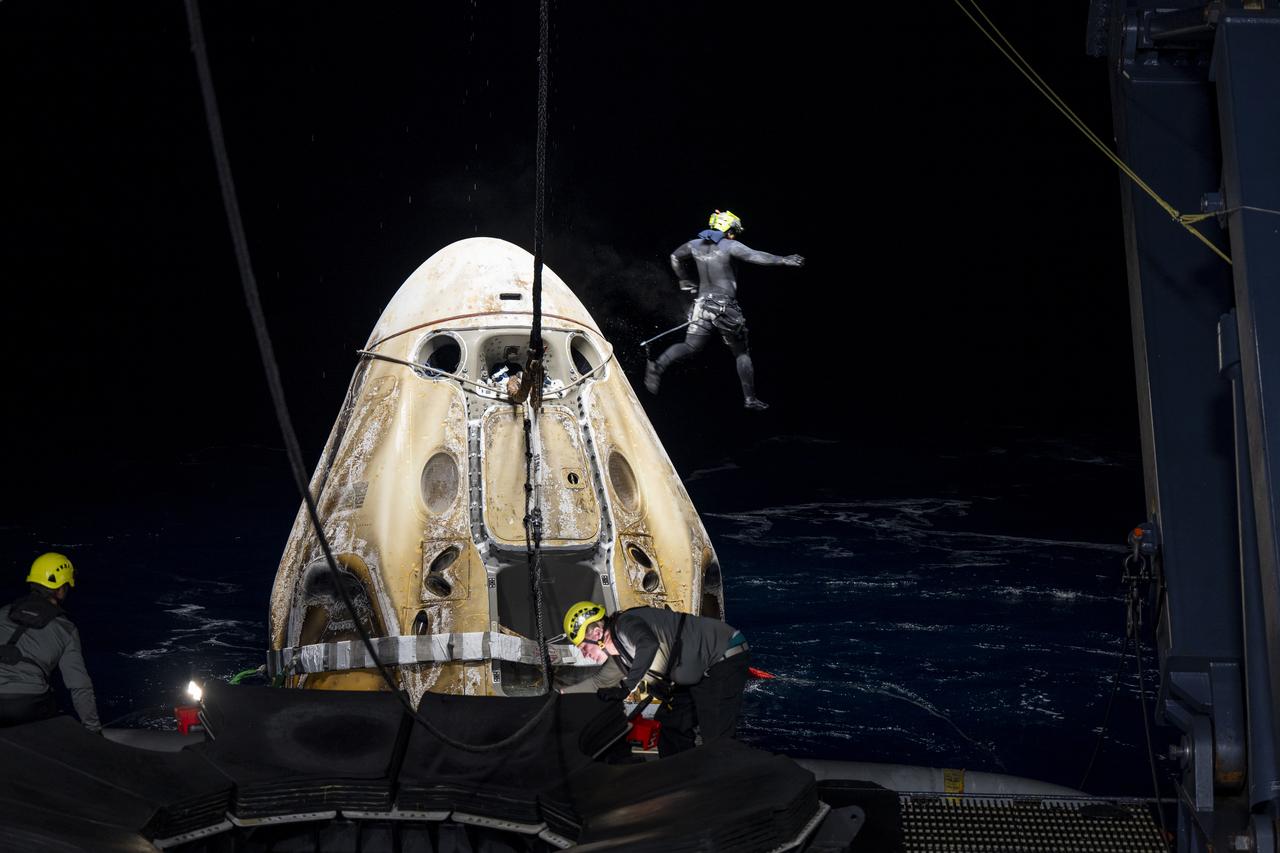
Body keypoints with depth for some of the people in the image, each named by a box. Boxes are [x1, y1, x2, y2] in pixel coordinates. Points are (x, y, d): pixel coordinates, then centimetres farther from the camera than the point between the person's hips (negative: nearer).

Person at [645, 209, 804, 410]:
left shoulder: (695, 245, 9)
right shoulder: (729, 246, -9)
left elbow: (675, 257, 24)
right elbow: (755, 256, -21)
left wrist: (683, 280, 36)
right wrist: (783, 260, -22)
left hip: (703, 305, 4)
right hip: (726, 307, -4)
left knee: (690, 346, 3)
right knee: (742, 353, 9)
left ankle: (659, 365, -25)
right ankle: (750, 399, 10)